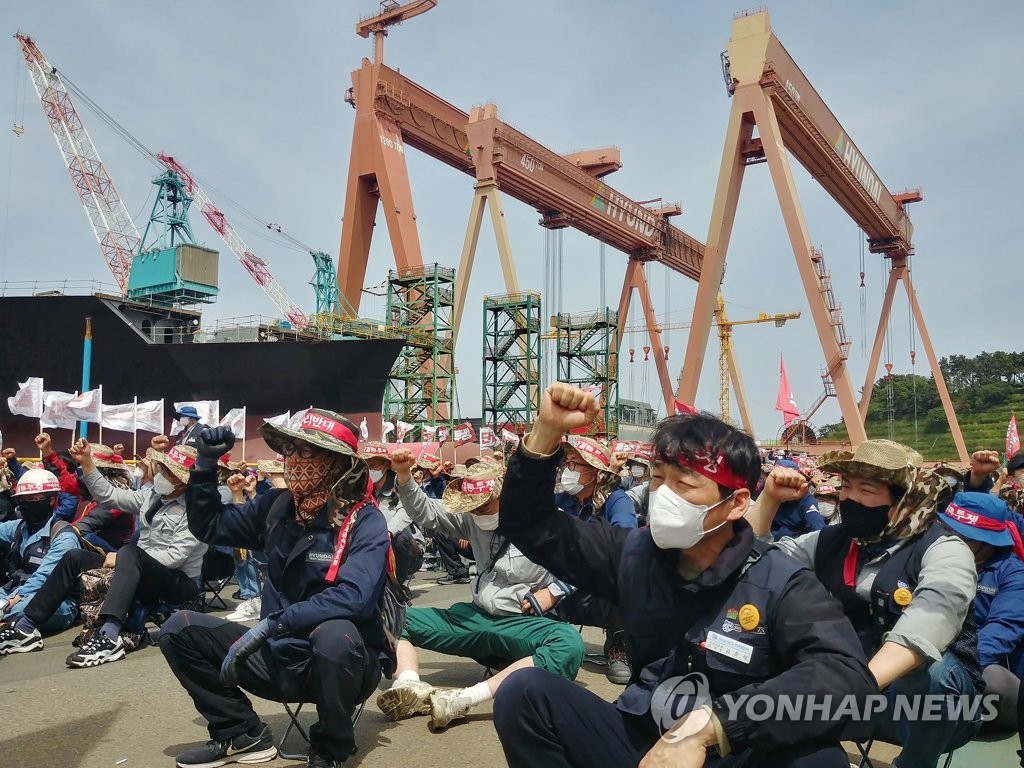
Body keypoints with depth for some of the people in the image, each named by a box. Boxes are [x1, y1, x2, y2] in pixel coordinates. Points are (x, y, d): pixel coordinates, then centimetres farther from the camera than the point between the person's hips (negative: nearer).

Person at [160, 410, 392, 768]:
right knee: (179, 629, -3)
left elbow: (352, 597, -34)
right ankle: (243, 736, 9)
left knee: (334, 634, -39)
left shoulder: (365, 522, -19)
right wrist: (206, 462, 1)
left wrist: (270, 625, -36)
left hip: (340, 661, -5)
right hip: (280, 657, 6)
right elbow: (208, 526, 14)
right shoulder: (276, 505, 0)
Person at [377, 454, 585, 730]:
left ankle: (464, 699, -44)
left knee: (569, 645, -40)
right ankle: (410, 687, -31)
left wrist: (554, 592, -17)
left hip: (523, 624, -5)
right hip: (478, 617, 5)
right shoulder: (473, 519, 6)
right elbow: (426, 513, 10)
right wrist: (404, 475, -4)